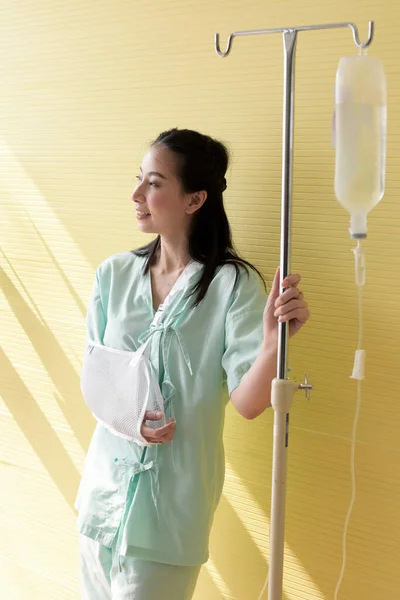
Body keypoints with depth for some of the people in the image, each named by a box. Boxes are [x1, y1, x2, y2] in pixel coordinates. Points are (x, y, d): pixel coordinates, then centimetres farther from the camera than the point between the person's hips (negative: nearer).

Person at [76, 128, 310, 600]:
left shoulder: (233, 284, -12)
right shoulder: (114, 274, 1)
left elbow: (247, 402, -17)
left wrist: (275, 339, -36)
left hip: (175, 494, -4)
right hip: (105, 477, 5)